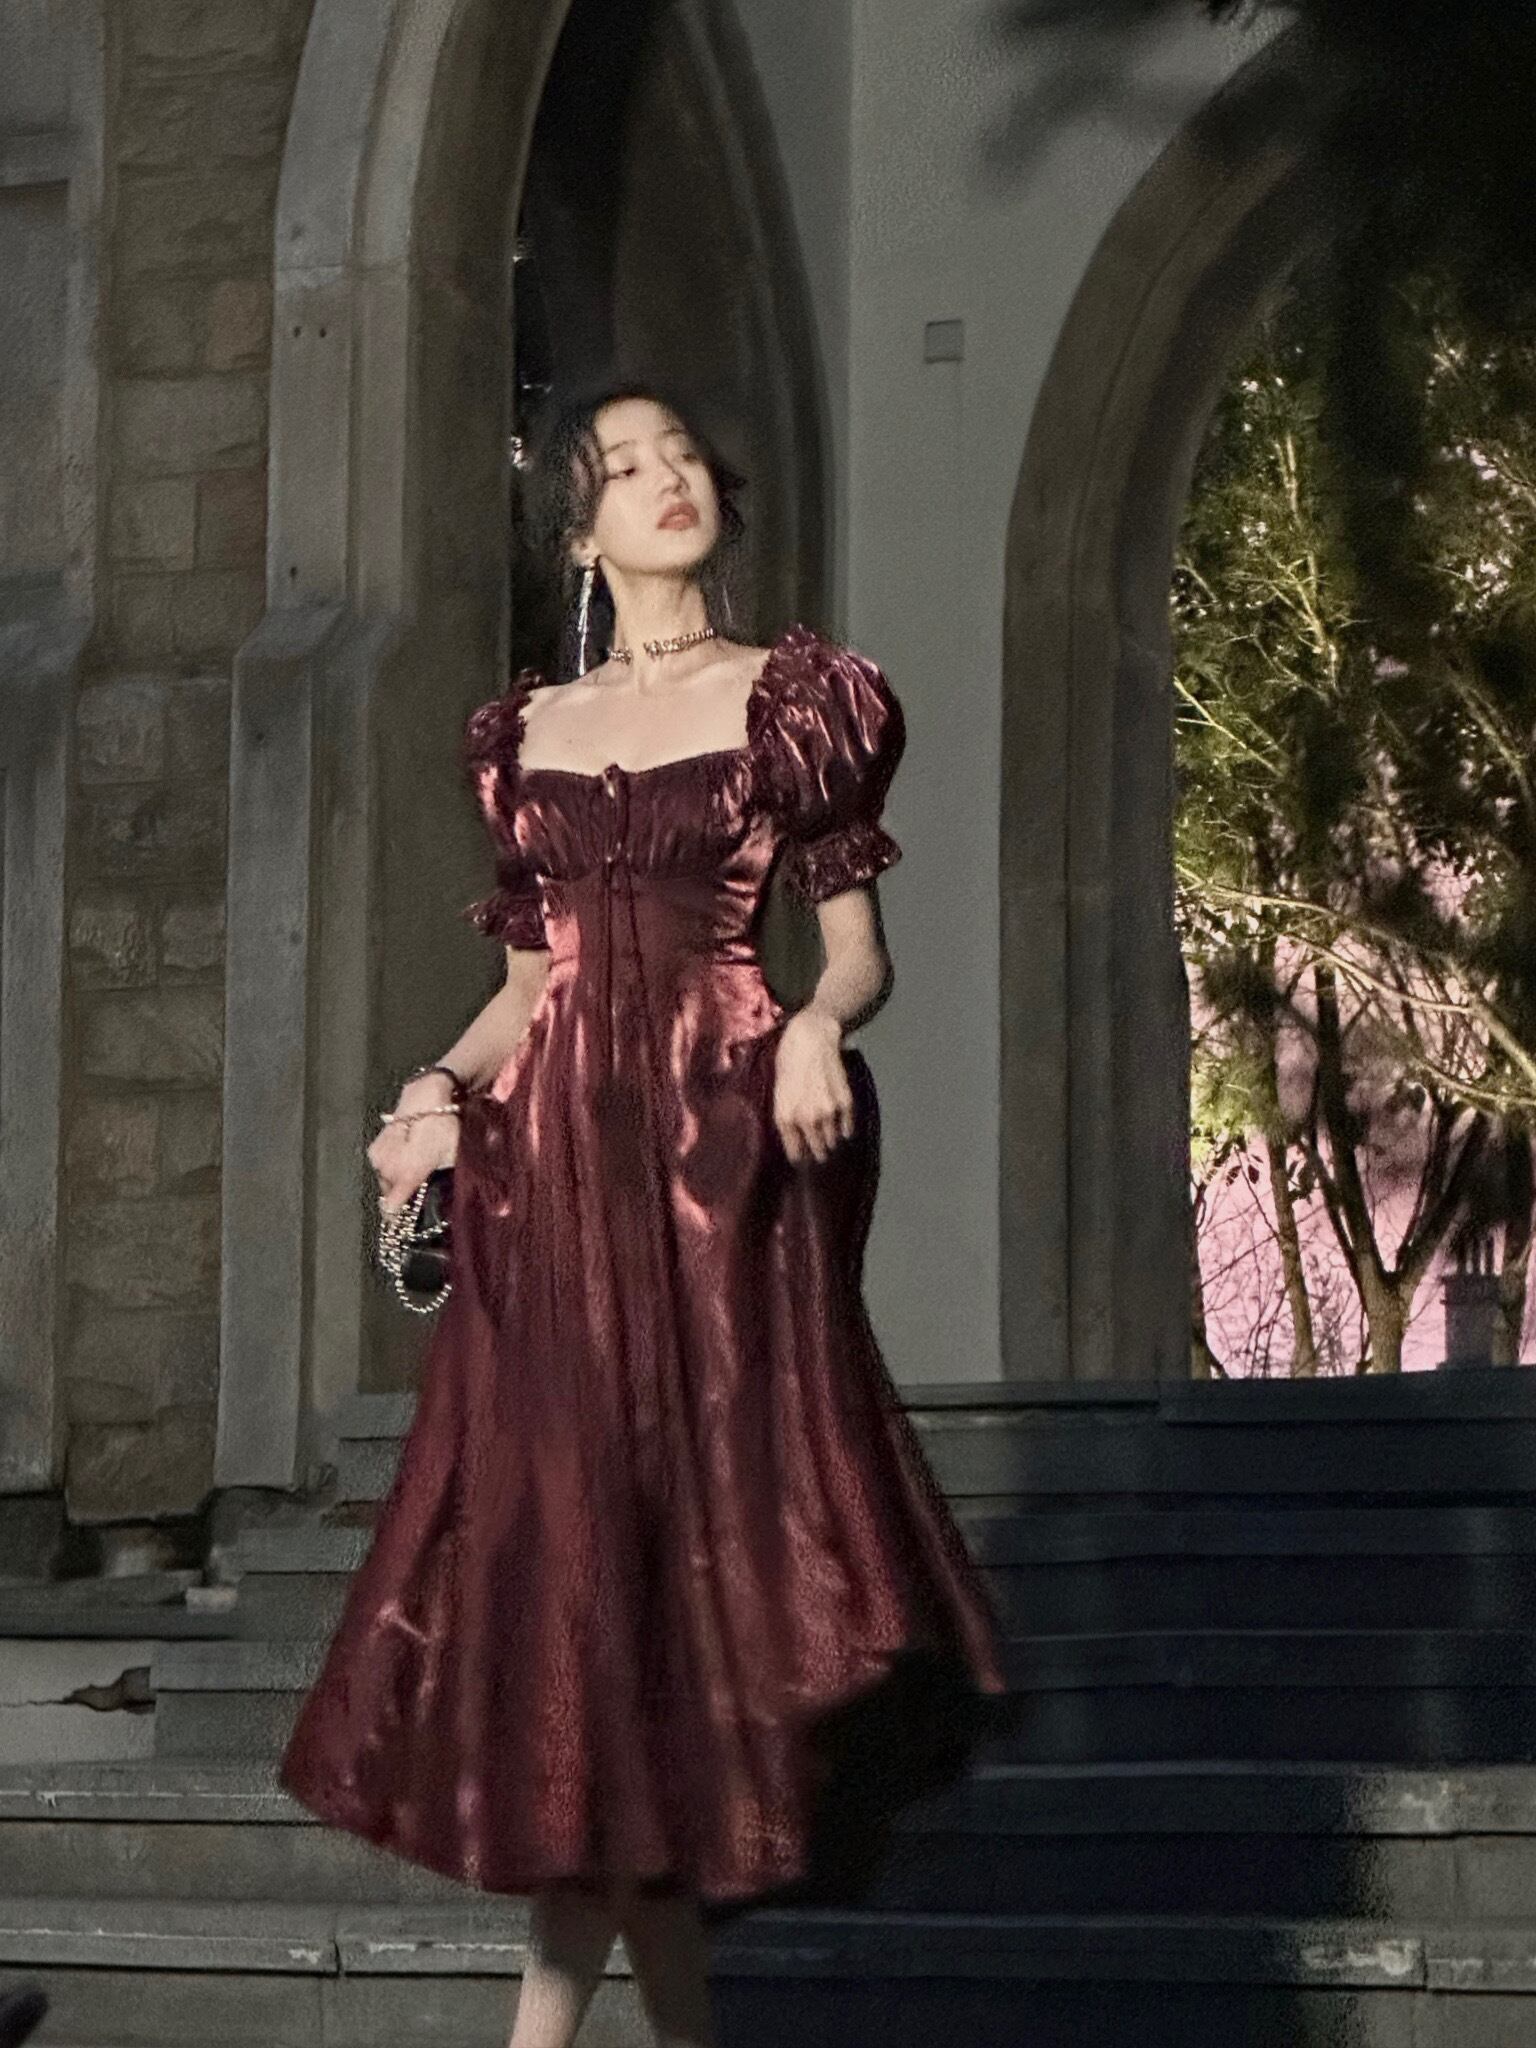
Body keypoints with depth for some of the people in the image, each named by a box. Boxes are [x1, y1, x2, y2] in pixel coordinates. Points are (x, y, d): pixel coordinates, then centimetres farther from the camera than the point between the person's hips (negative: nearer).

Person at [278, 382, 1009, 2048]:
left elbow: (860, 954, 3)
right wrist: (442, 1087, 1)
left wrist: (815, 1026, -18)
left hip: (720, 1156, -3)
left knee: (687, 1516, -5)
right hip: (558, 1160, 4)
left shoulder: (793, 702, 6)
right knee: (564, 1525, -2)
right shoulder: (524, 731, 16)